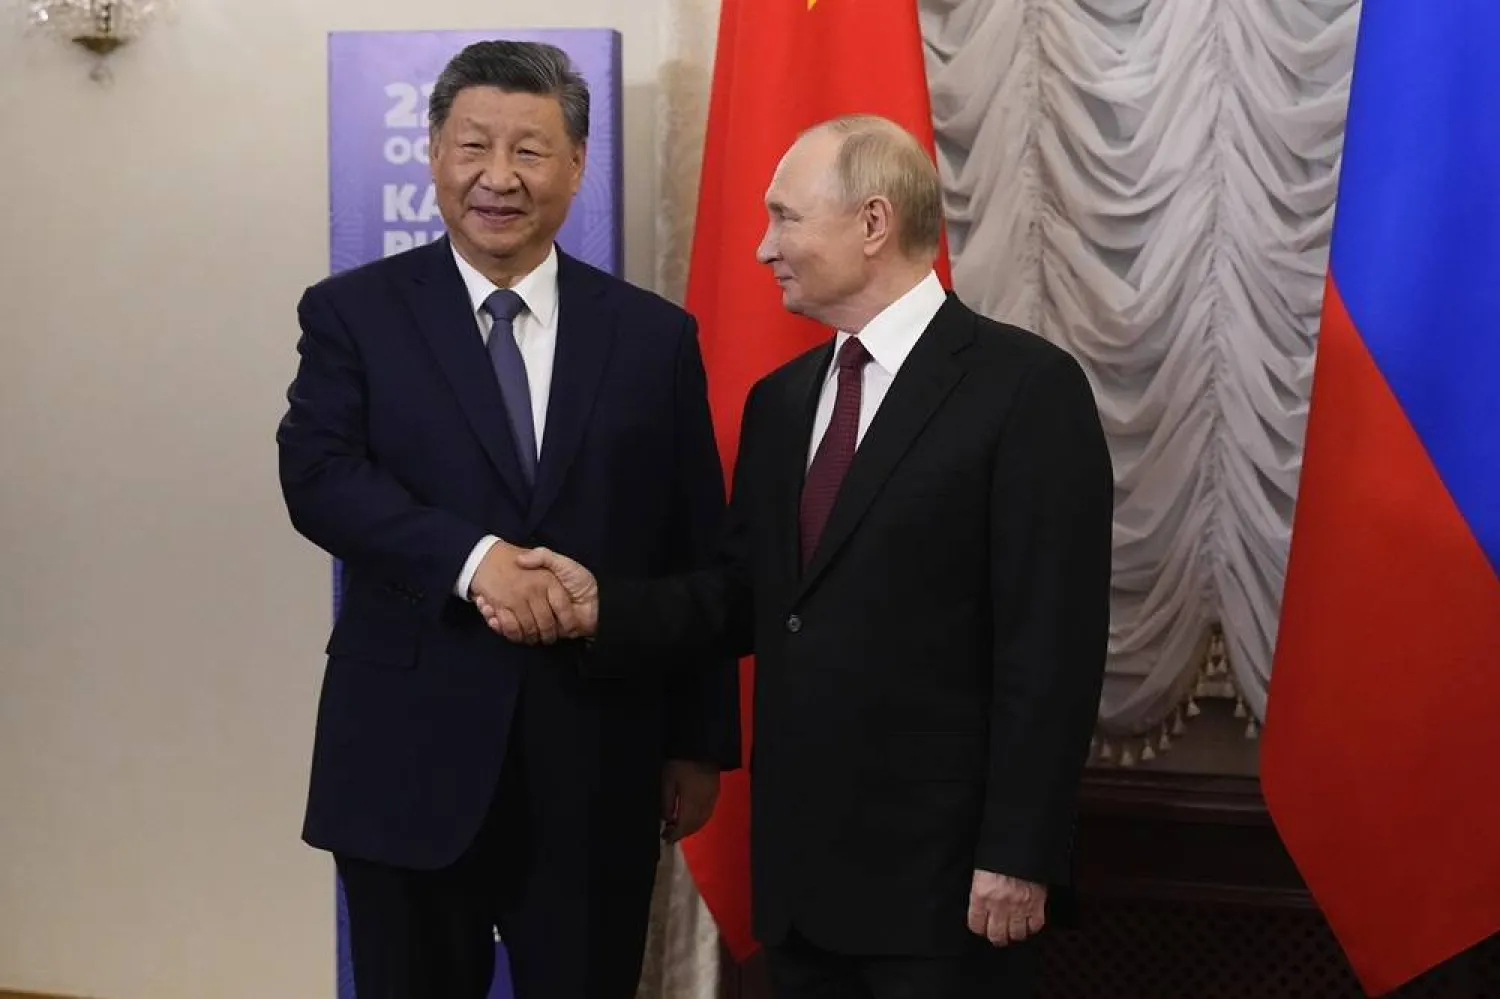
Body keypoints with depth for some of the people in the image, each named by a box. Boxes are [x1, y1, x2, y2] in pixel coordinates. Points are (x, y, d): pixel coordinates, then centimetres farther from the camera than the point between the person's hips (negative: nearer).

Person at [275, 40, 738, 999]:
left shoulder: (655, 335, 5)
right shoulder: (354, 313, 2)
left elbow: (698, 557, 6)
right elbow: (318, 475, -13)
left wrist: (700, 743, 5)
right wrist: (475, 557, -27)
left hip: (596, 764, 1)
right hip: (409, 758, -1)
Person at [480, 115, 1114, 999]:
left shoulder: (1025, 386, -10)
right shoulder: (781, 399, 13)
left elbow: (1052, 646, -13)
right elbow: (749, 599, 12)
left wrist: (1018, 856, -16)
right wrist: (604, 603, -3)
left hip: (943, 865, -6)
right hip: (800, 861, 7)